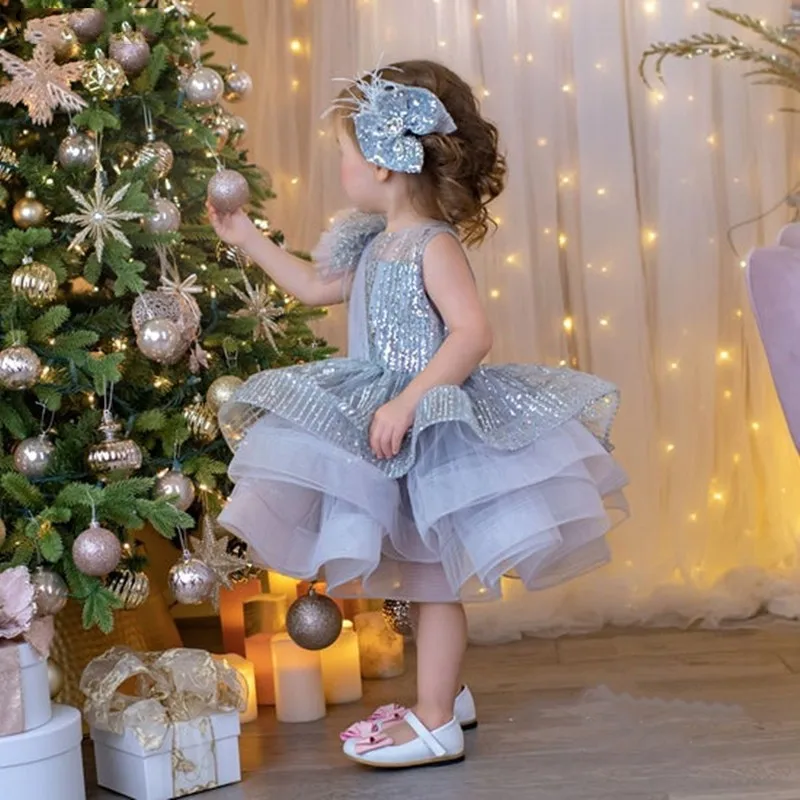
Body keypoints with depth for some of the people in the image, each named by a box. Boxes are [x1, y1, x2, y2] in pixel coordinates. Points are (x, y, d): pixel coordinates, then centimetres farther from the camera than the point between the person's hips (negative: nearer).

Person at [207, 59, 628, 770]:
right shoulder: (375, 245, 9)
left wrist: (407, 402, -32)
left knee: (434, 577, -1)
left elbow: (473, 334, -28)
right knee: (424, 573, 18)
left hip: (432, 425, -9)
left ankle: (435, 725, 7)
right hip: (382, 423, 9)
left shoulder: (434, 245, -18)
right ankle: (444, 692, 32)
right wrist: (249, 240, 26)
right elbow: (316, 287, 25)